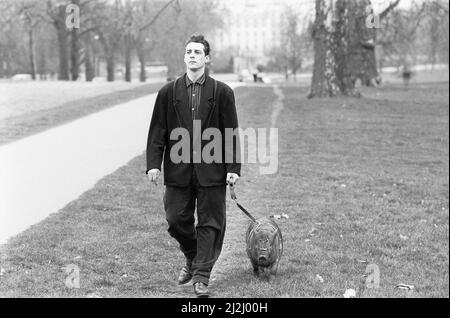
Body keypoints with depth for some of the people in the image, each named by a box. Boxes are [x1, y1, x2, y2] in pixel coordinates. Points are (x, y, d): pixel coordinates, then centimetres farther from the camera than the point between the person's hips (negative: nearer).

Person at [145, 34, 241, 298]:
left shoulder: (222, 93, 2)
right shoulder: (168, 93, 6)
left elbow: (232, 133, 1)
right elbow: (157, 131, 6)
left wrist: (233, 168, -5)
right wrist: (154, 164, -3)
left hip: (211, 170, -2)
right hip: (178, 170, 2)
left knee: (210, 223, 0)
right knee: (177, 220, 5)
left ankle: (202, 276, 8)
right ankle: (192, 259, 31)